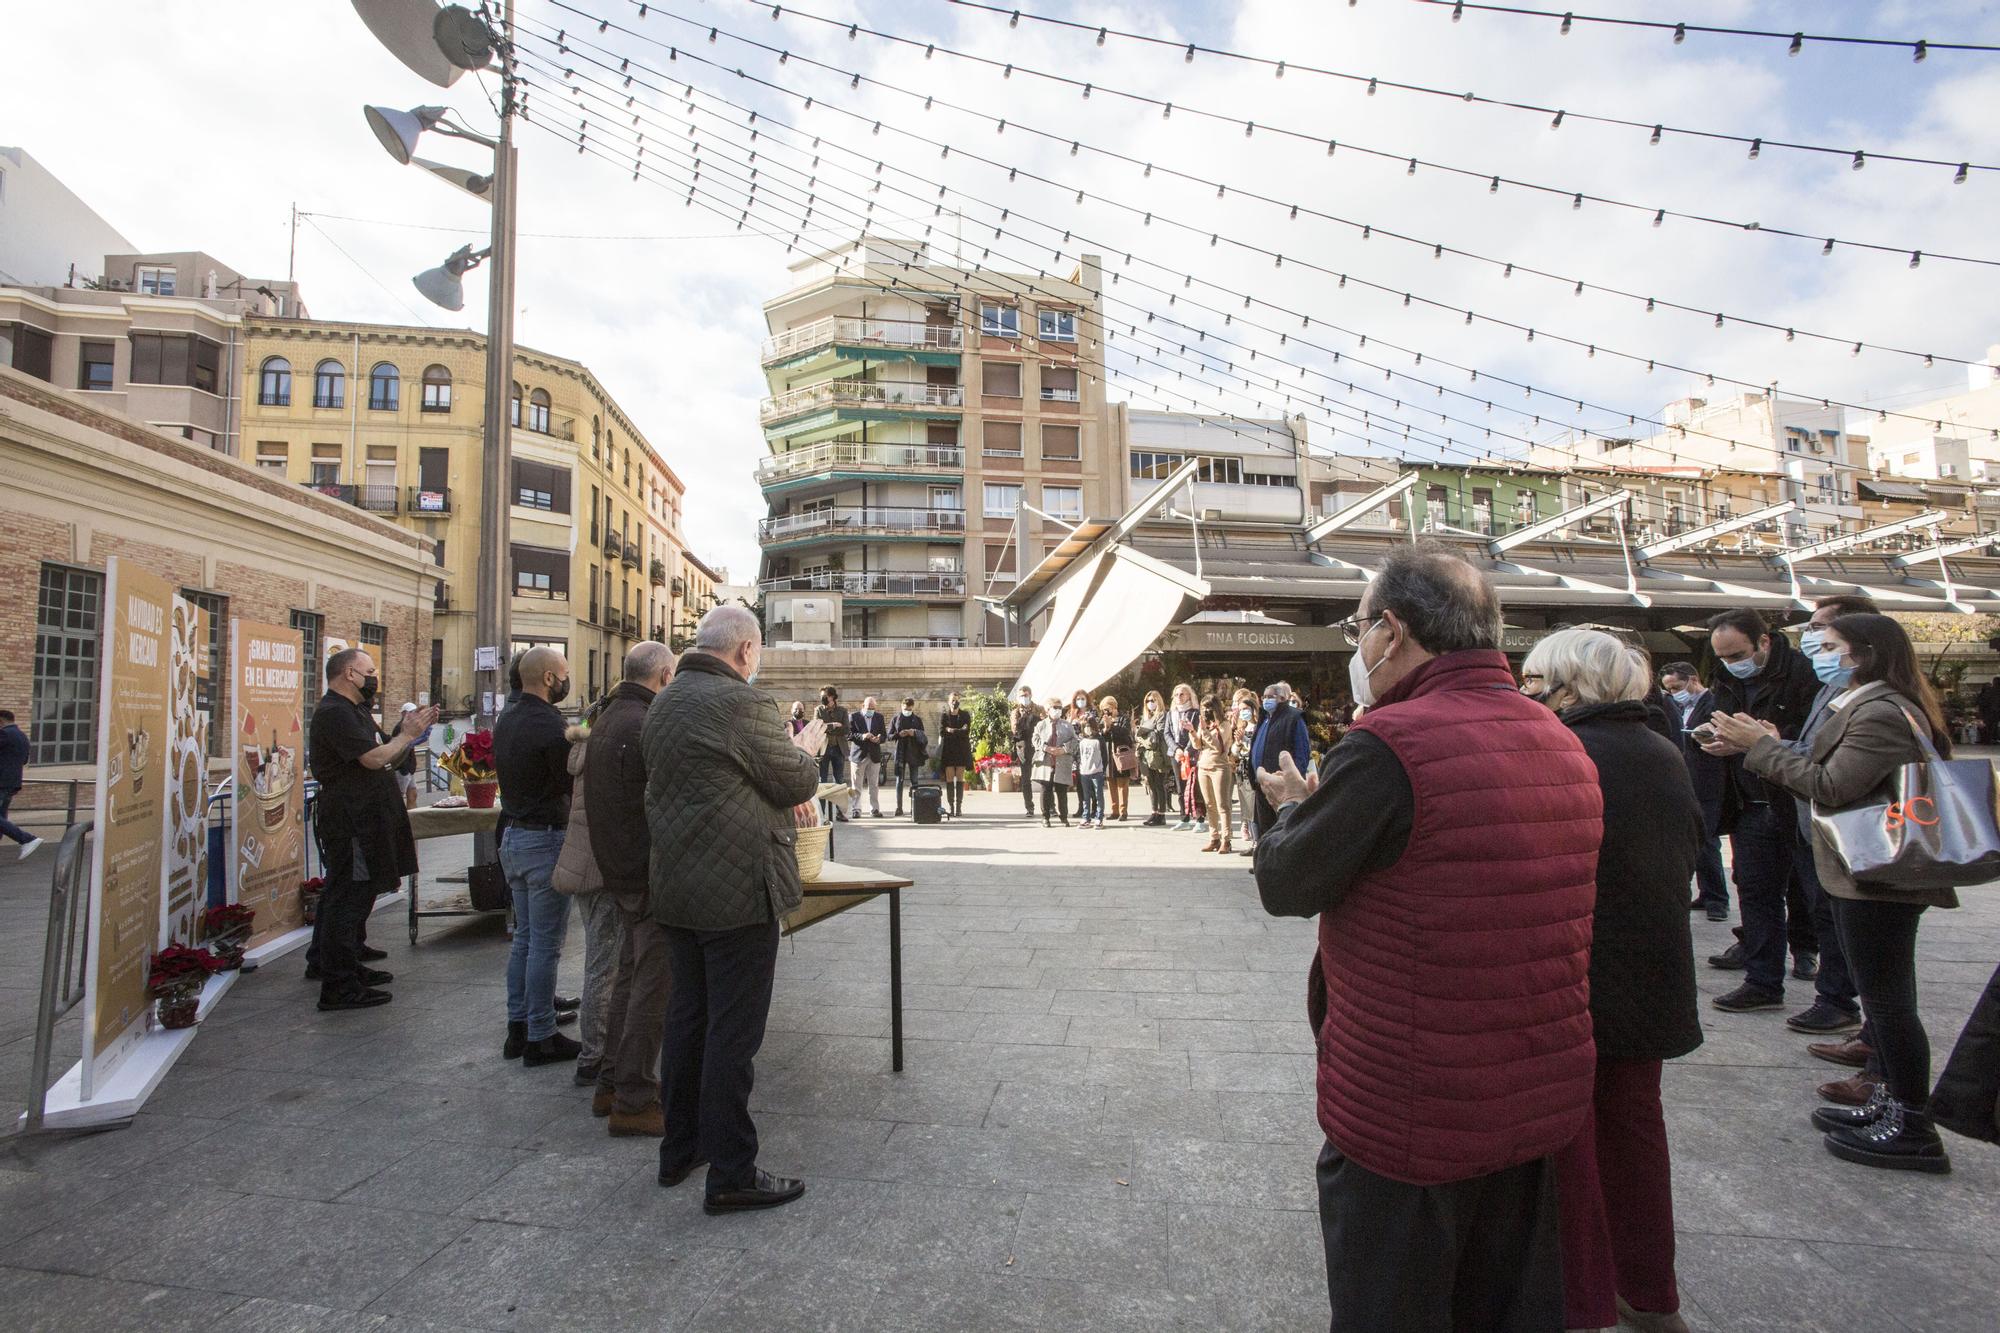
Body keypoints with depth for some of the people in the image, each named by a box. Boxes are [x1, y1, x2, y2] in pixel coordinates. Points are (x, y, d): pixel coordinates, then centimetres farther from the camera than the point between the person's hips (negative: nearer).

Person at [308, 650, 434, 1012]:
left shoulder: (353, 710, 19)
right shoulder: (335, 713, -15)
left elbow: (387, 760, 18)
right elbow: (374, 758, -23)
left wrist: (410, 732, 6)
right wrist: (407, 734, -10)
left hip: (364, 819, 11)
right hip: (349, 822, -11)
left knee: (356, 895, 18)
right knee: (348, 898, -7)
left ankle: (348, 966, 30)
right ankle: (338, 988, -1)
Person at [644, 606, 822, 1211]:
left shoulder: (664, 703, 11)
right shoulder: (742, 703, -18)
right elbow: (798, 784, -11)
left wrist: (787, 753, 19)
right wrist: (807, 748, 9)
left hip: (677, 887, 9)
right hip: (738, 889, -9)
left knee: (687, 1014, 19)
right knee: (734, 1030, 1)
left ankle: (680, 1148, 33)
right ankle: (730, 1173, 12)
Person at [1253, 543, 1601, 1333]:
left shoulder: (1388, 745, -24)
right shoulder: (1563, 743, 3)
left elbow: (1284, 886, -13)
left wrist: (1294, 809, 6)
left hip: (1410, 1118, -7)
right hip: (1541, 1101, 8)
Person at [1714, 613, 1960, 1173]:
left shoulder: (1881, 713, -19)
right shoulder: (1868, 706, 15)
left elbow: (1833, 787, -23)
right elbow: (1829, 778, 12)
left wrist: (1762, 746, -17)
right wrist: (1773, 747, 3)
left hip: (1879, 878, -11)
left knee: (1888, 1000, 0)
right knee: (1882, 998, 18)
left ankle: (1913, 1130, 11)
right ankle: (1891, 1102, 30)